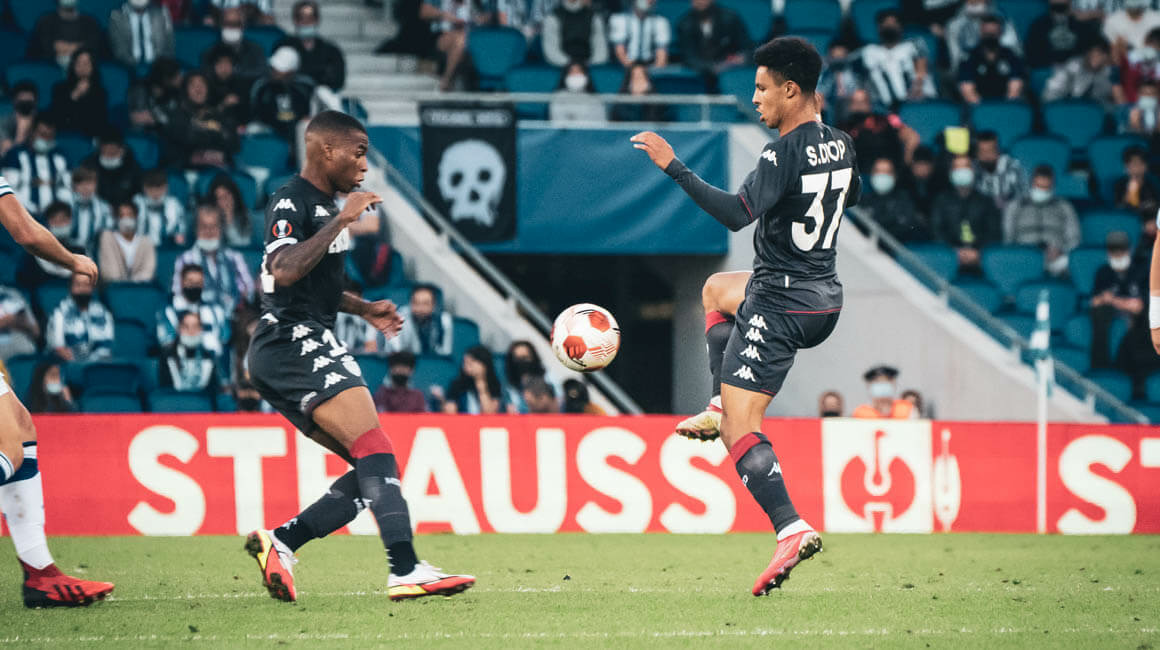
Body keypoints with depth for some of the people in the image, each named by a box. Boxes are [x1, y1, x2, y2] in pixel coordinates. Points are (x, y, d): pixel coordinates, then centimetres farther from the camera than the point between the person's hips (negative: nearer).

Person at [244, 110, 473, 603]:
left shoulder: (324, 206, 22)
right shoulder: (291, 203, -9)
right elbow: (284, 271, -27)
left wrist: (363, 309, 24)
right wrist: (341, 221, -23)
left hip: (305, 349, 11)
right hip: (293, 343, -11)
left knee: (372, 476, 5)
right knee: (377, 451, -21)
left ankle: (280, 543, 2)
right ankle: (406, 570, -30)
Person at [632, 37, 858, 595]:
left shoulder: (785, 152, -20)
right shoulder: (840, 145, 6)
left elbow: (737, 214, -30)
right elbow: (851, 195, 27)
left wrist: (673, 166, -26)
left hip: (781, 305, -9)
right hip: (826, 299, 9)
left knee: (740, 431, -10)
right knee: (716, 288, 36)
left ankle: (791, 530, -27)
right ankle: (724, 406, 26)